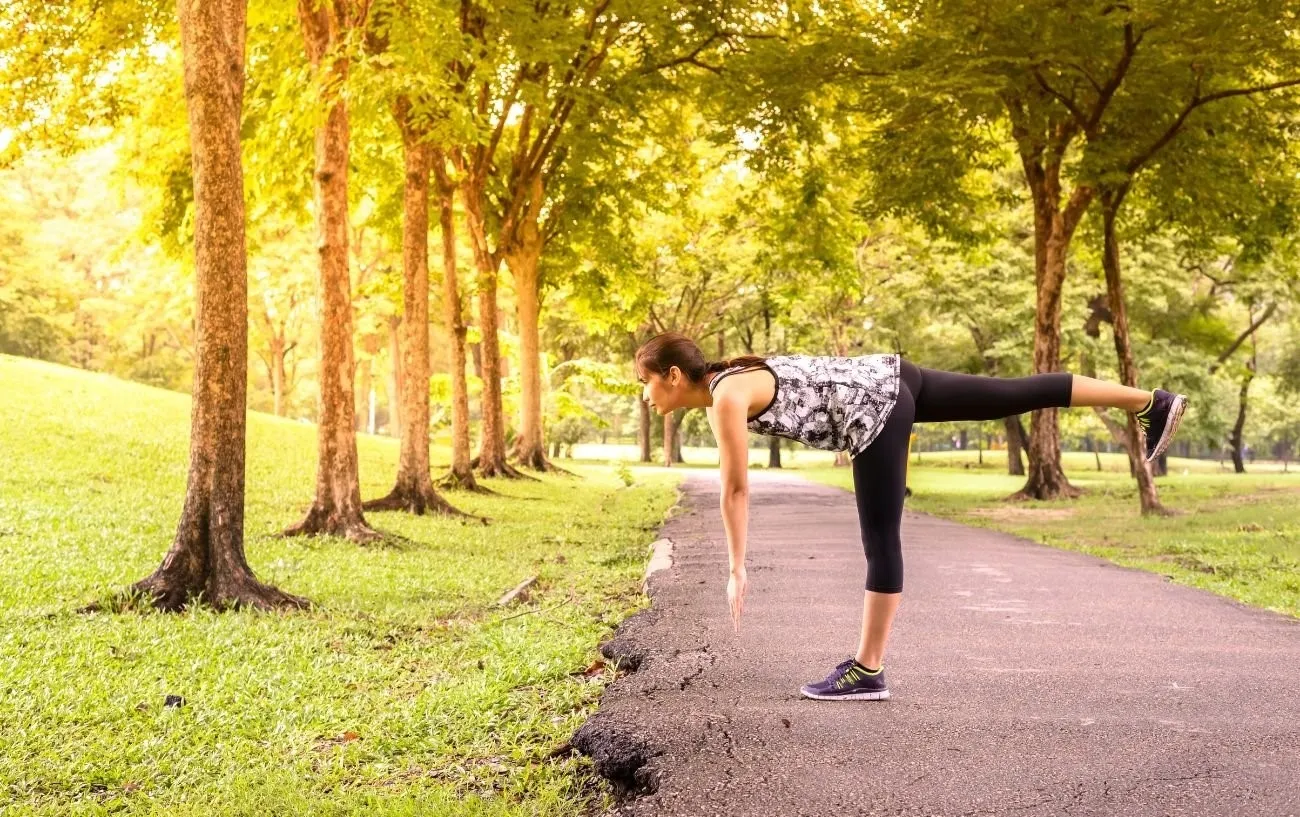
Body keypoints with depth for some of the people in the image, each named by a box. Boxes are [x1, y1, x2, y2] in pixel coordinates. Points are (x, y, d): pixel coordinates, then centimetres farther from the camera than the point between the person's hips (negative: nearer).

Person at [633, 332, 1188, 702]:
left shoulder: (728, 396, -12)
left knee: (881, 541, -3)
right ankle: (1152, 403, 15)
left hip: (874, 407, -9)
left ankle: (867, 671, 3)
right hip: (887, 380, 9)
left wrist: (736, 569, -7)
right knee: (1016, 395, 10)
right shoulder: (719, 395, 14)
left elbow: (736, 489, -13)